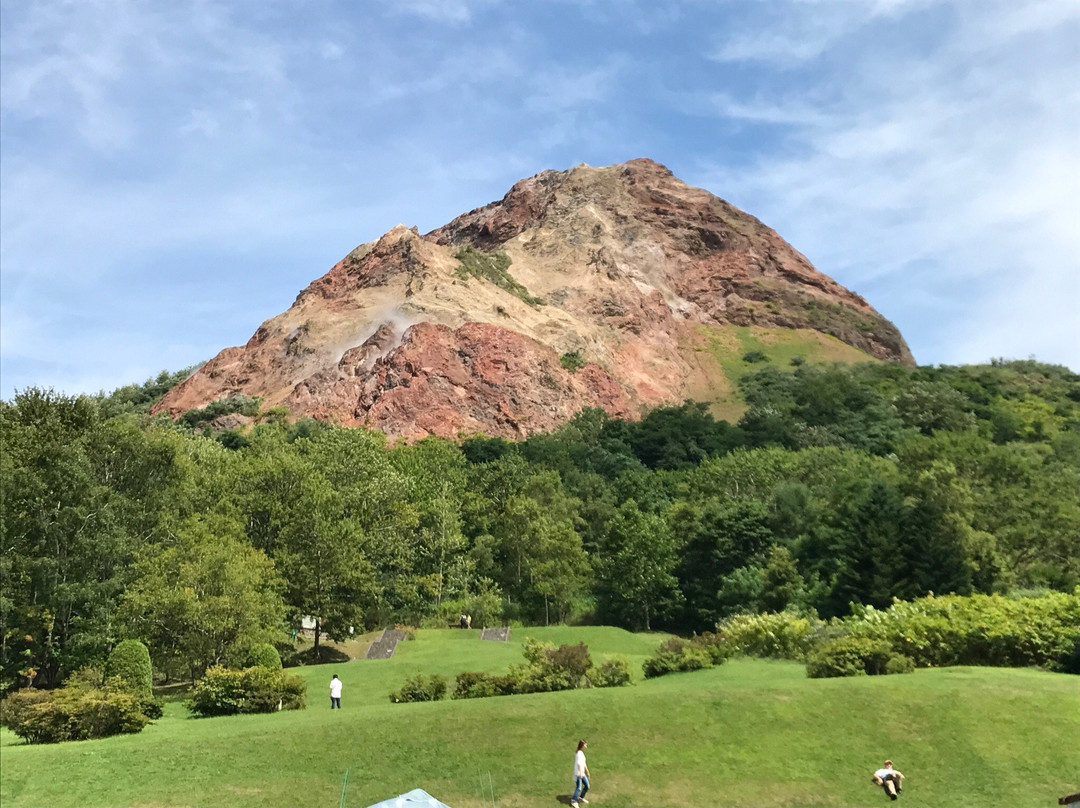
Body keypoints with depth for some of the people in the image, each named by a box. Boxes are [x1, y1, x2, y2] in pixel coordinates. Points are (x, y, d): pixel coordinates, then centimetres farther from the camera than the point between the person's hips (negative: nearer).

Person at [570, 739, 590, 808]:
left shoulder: (582, 753, 13)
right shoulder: (579, 753, -18)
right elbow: (578, 763, -30)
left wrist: (587, 772, 30)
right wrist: (580, 772, -40)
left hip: (582, 773, 9)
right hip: (578, 774, -9)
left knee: (587, 785, 14)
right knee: (579, 788, -11)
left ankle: (581, 797, 31)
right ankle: (574, 801, -5)